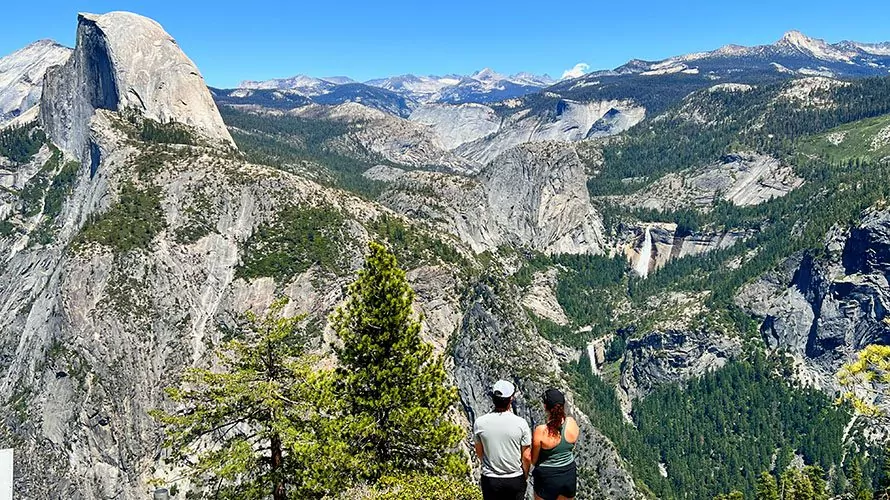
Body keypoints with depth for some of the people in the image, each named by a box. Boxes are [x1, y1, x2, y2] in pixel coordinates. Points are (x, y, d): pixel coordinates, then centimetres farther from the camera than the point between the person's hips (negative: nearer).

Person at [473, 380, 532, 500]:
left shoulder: (479, 423, -13)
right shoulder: (521, 423, -16)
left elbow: (479, 452, 2)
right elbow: (527, 457, -8)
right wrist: (525, 477, 10)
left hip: (490, 480, 1)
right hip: (515, 480, -1)